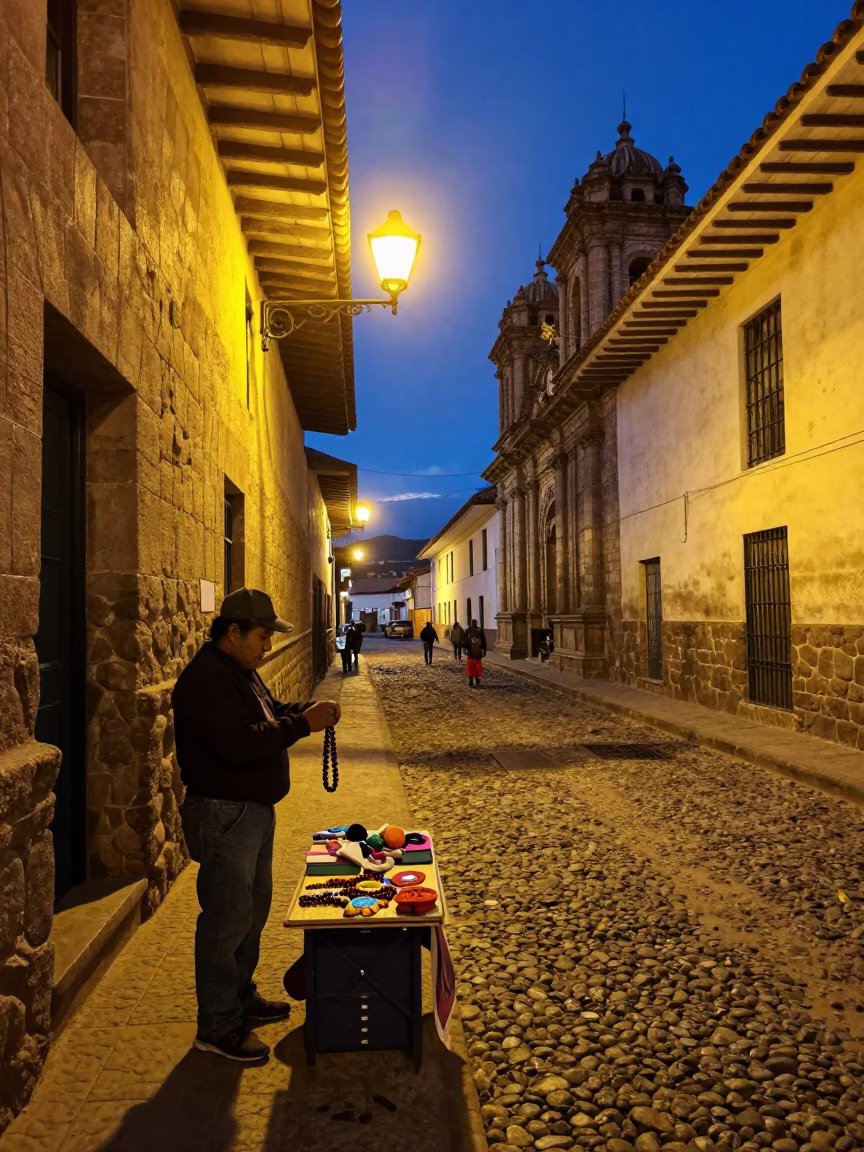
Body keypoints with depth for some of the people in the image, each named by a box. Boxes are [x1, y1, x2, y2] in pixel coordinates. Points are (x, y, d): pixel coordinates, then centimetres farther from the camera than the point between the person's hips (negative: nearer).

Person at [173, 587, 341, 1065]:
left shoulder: (240, 670, 10)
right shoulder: (205, 678, -23)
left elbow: (268, 714, 19)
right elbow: (239, 743, -31)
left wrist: (305, 709, 0)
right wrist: (303, 724, -26)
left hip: (254, 809, 11)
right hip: (223, 814, -11)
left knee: (254, 909, 20)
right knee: (227, 919, 0)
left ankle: (241, 998, 36)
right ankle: (218, 1027, 14)